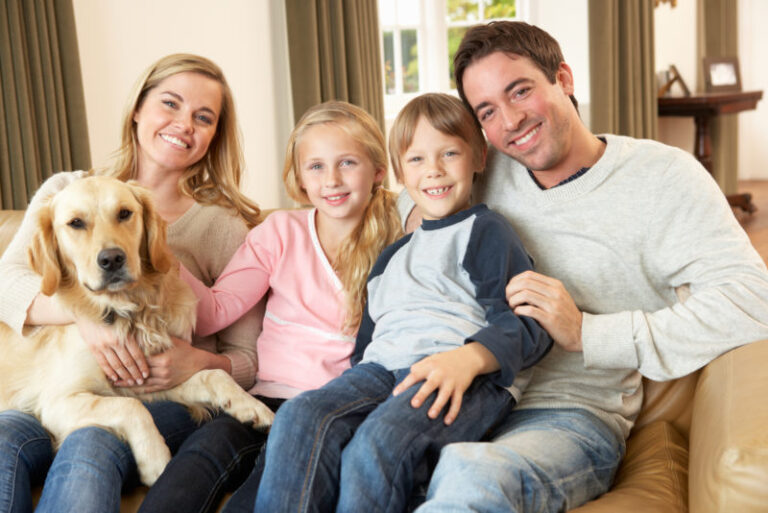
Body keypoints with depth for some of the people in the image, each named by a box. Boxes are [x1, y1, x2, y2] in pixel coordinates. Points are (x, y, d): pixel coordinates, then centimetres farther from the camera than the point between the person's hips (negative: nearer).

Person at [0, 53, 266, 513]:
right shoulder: (67, 192, 14)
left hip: (169, 401, -1)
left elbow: (247, 362, 7)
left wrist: (199, 363, -16)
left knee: (90, 446, -35)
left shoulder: (224, 226, 7)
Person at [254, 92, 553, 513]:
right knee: (299, 418, -25)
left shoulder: (484, 230, 12)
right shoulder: (392, 255, 33)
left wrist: (468, 358, -21)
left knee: (379, 443, -36)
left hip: (467, 377, -6)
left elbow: (527, 323, -2)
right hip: (383, 368, 6)